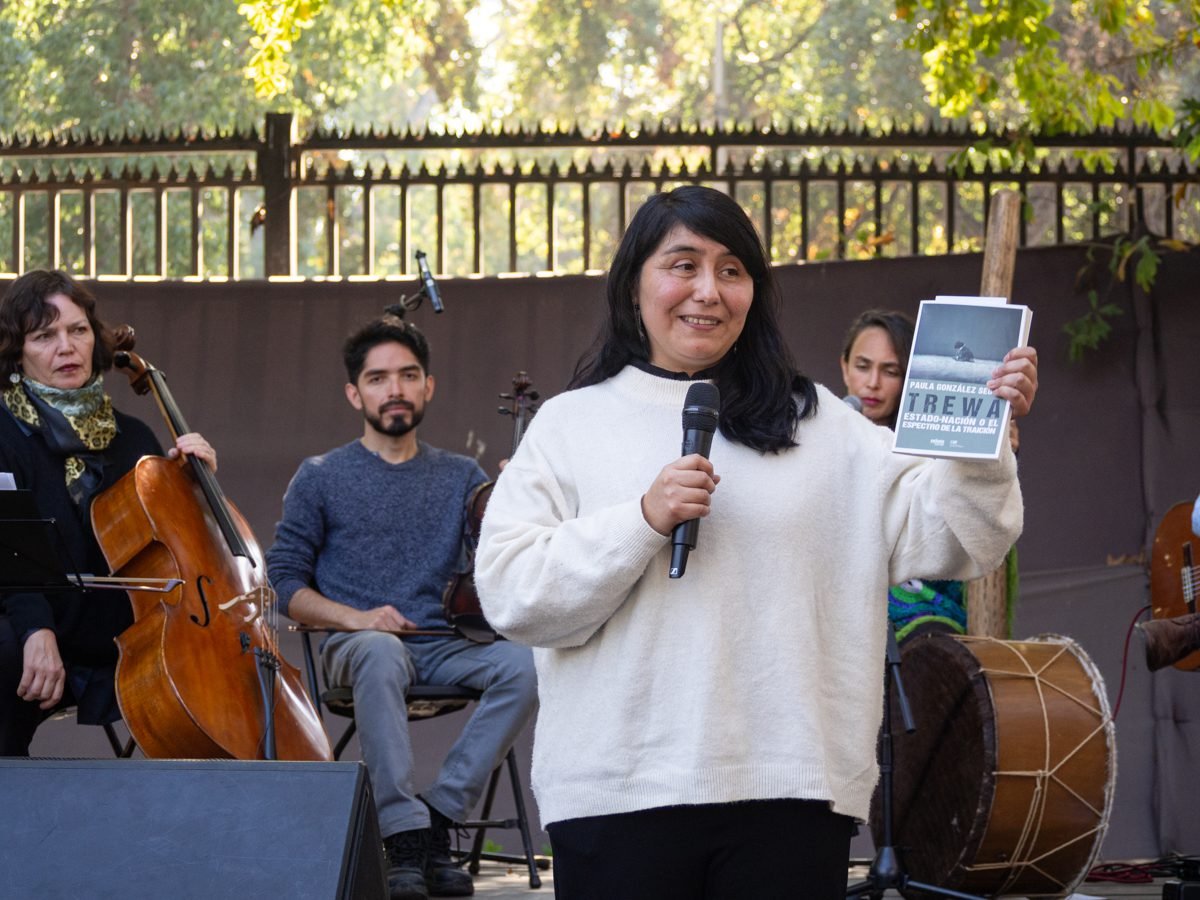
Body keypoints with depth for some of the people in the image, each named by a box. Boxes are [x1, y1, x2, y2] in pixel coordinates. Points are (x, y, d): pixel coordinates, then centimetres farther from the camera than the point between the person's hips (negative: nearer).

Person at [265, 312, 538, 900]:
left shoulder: (461, 477, 16)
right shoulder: (322, 479, 9)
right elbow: (284, 583, 5)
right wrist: (353, 617, -13)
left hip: (446, 648, 3)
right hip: (357, 646, -3)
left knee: (524, 662, -29)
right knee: (380, 652, -40)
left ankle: (439, 815, -23)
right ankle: (405, 836, -39)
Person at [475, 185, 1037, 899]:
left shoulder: (817, 426, 12)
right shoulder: (570, 426, 8)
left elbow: (942, 536, 3)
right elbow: (511, 596, -3)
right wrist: (644, 522, -13)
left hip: (792, 788, 1)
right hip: (619, 794, -1)